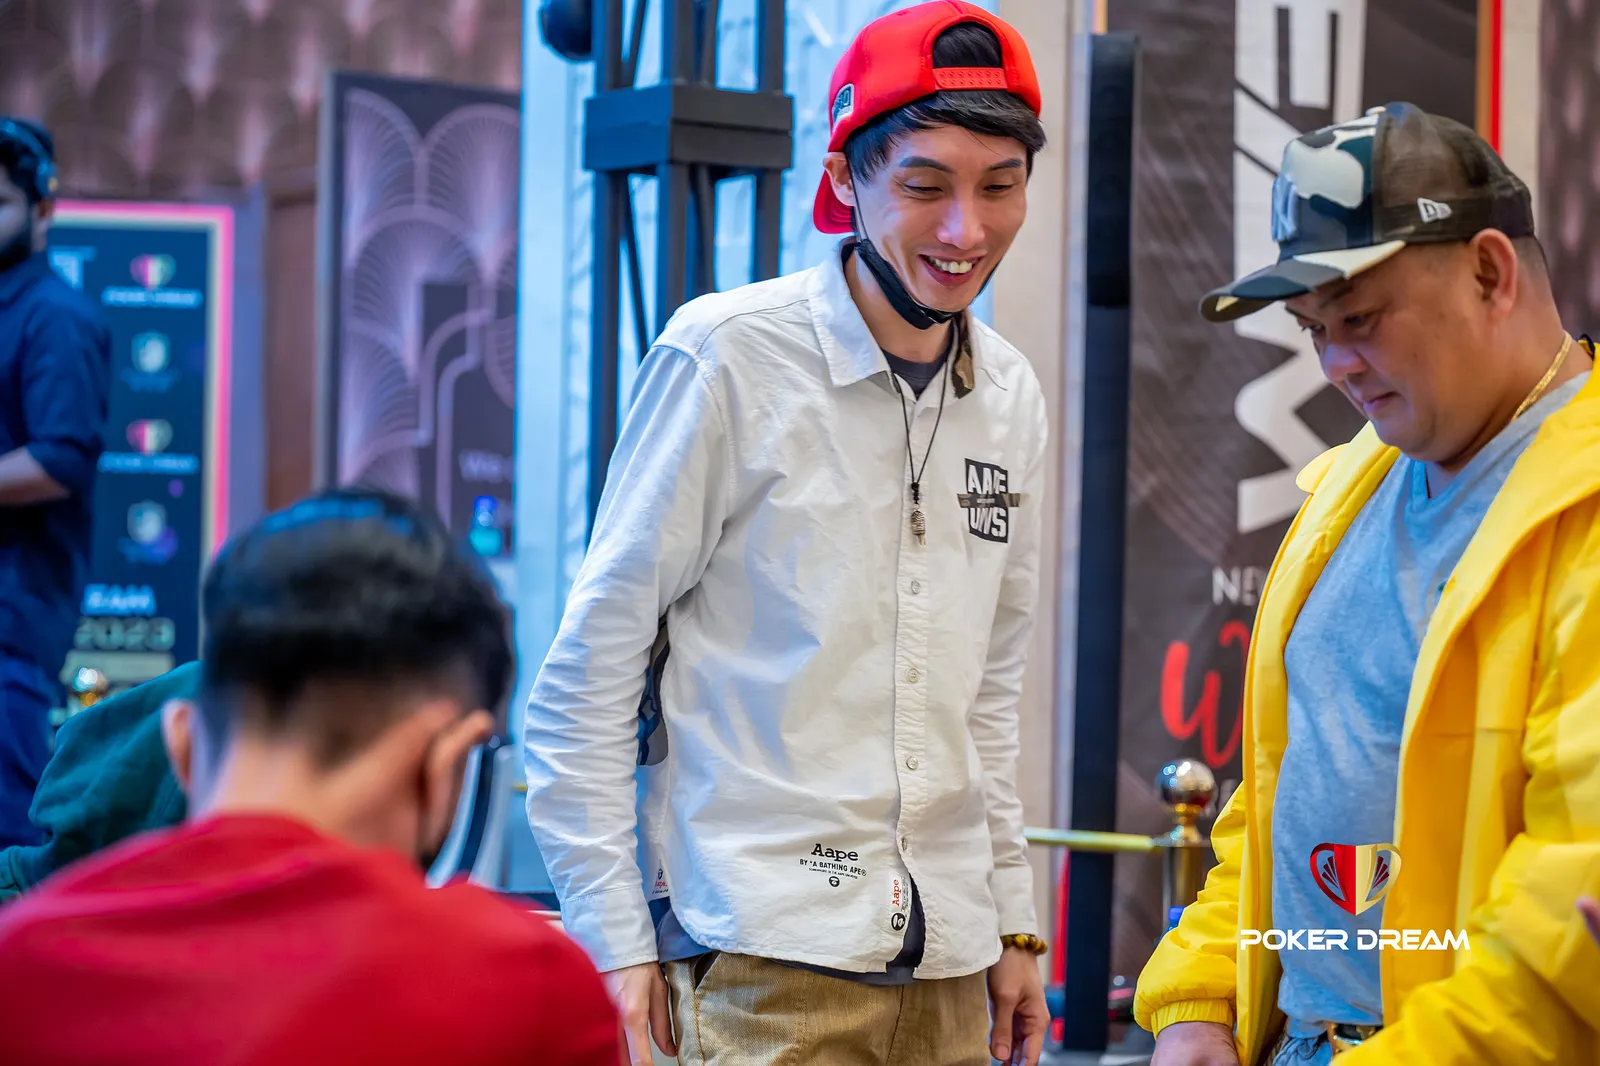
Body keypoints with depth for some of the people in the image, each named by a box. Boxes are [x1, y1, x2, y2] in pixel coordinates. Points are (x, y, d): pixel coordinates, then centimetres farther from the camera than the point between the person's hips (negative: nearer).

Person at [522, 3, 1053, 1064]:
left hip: (945, 968, 6)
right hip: (761, 957, -5)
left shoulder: (1011, 399, 10)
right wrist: (617, 938, -10)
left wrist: (1012, 920, 16)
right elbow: (590, 671, -6)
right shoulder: (729, 356, -7)